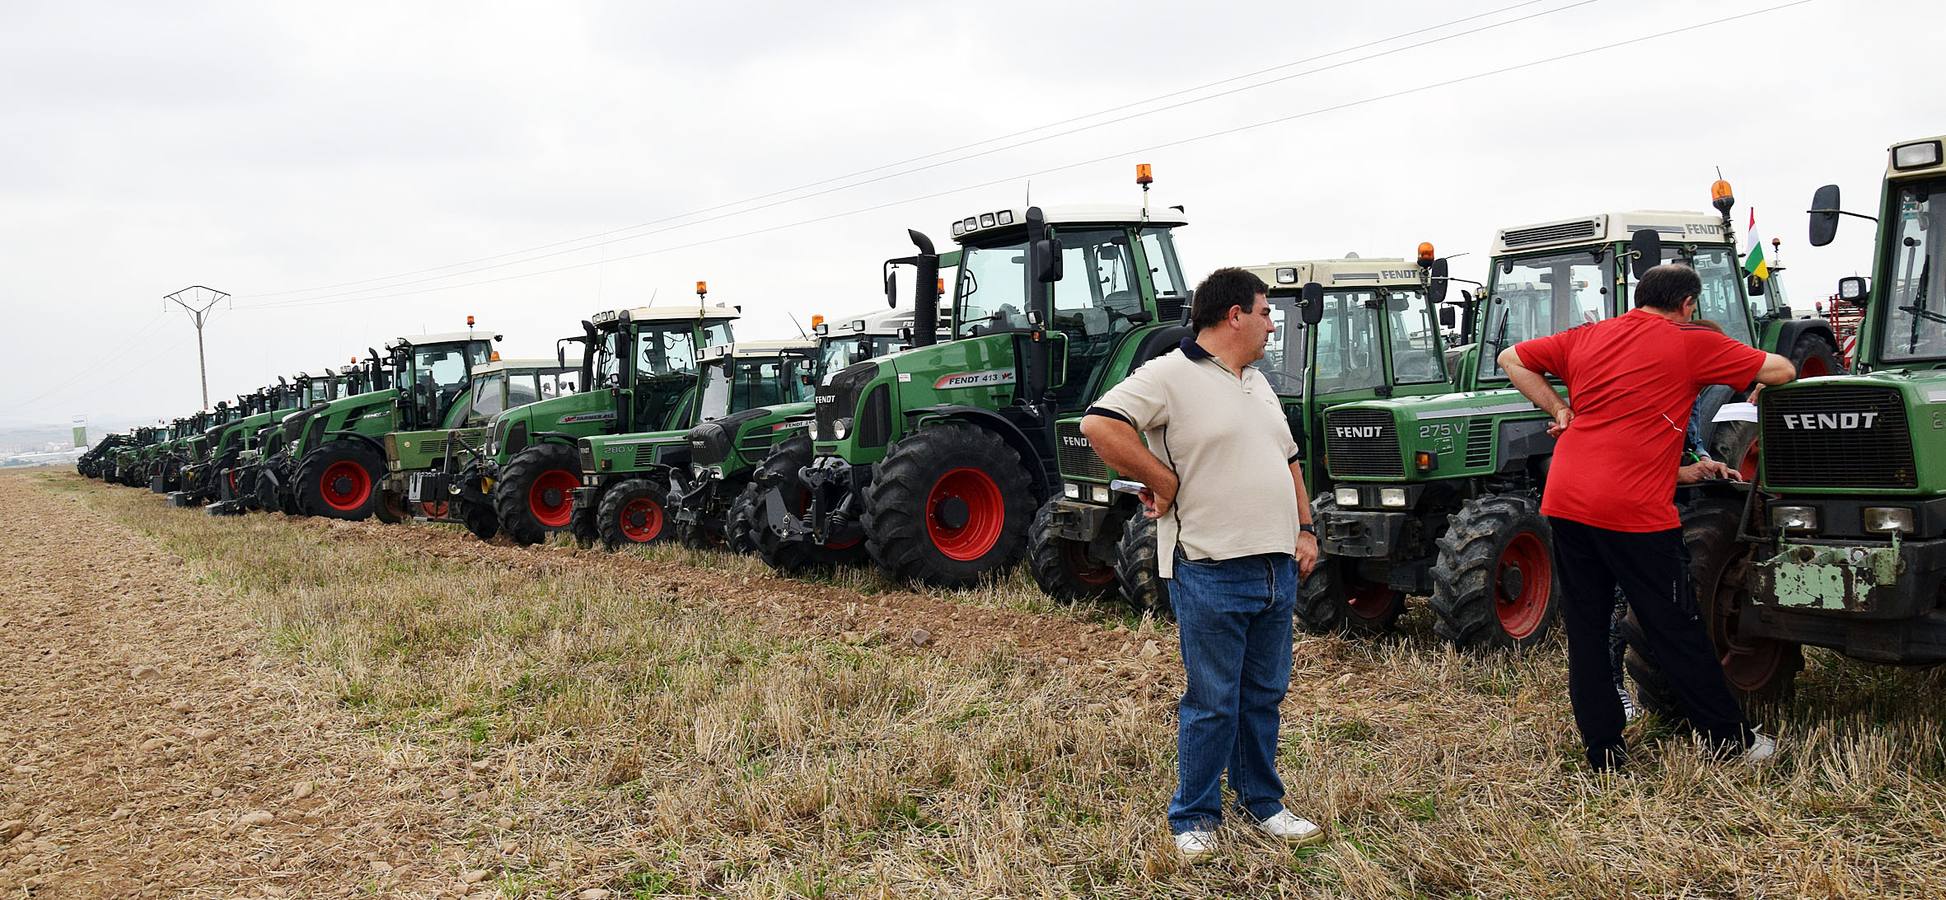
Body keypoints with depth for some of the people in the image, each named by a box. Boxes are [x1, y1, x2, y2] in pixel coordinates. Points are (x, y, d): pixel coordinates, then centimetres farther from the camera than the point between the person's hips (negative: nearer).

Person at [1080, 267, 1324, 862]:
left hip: (1277, 568, 8)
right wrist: (1164, 483, -17)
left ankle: (1261, 802, 30)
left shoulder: (1256, 383, 17)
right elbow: (1099, 425, -22)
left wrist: (1305, 529, 14)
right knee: (1212, 704, 1)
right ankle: (1195, 818, 16)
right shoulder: (1171, 376, -11)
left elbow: (1289, 460, 26)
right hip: (1211, 573, -8)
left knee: (1264, 696, 16)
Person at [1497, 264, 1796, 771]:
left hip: (1564, 501, 5)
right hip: (1634, 512, -5)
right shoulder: (1692, 345, 1)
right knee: (1676, 633, 6)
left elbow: (1511, 359, 22)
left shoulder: (1585, 338, 15)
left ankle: (1604, 754, 15)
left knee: (1586, 630, 11)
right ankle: (1732, 742, 20)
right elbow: (1782, 371, 5)